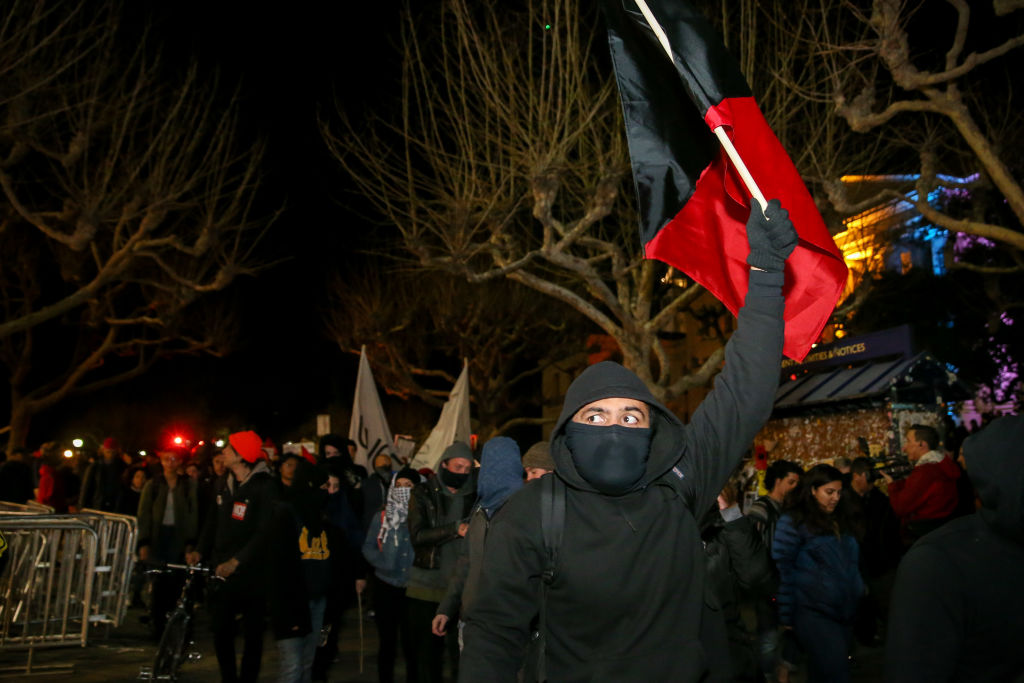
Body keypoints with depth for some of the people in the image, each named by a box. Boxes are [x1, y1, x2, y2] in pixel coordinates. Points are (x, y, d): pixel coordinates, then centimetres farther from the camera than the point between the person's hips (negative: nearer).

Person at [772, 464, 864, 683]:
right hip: (814, 614, -6)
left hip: (844, 611, 6)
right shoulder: (793, 522, -8)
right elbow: (784, 571, -8)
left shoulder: (841, 519, 13)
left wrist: (858, 589, 13)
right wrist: (787, 616, -8)